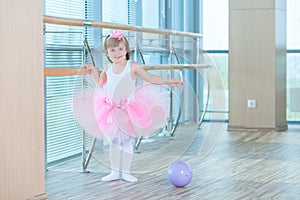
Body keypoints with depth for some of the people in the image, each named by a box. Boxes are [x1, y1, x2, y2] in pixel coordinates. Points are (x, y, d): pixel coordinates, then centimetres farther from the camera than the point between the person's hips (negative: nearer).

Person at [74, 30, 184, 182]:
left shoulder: (132, 67, -9)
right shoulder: (108, 69, 2)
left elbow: (150, 78, -8)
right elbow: (100, 83, 22)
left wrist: (168, 82, -17)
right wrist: (92, 69, 12)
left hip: (128, 110, -3)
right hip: (111, 110, 3)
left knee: (127, 142, 3)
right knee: (114, 141, 8)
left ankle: (126, 172, 11)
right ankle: (115, 172, 17)